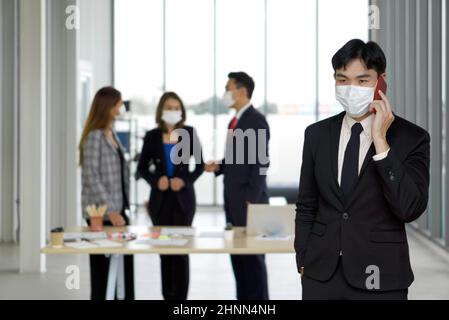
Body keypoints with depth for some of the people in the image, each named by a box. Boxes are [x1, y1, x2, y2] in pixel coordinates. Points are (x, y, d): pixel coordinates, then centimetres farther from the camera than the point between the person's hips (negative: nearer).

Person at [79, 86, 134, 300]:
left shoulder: (112, 134, 13)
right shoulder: (94, 136, -12)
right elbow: (91, 177, -18)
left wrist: (120, 208, 14)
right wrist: (110, 211, -21)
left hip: (117, 210, 8)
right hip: (101, 214, -8)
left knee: (124, 265, 7)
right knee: (103, 268, 0)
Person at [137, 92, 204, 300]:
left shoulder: (189, 133, 1)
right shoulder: (152, 136, 3)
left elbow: (200, 165, 4)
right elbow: (142, 167, 8)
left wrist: (185, 180, -12)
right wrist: (156, 180, -10)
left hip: (183, 197, -1)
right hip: (160, 199, 2)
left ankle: (180, 297, -1)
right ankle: (168, 295, 15)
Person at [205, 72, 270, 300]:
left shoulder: (256, 120, -13)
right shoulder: (236, 120, 16)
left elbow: (260, 162, -18)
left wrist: (252, 199, -20)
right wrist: (219, 166, 4)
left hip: (248, 199, -9)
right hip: (233, 199, 9)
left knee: (253, 256, -3)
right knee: (237, 253, 11)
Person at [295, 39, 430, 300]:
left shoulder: (411, 138, -5)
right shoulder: (317, 134, 5)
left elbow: (410, 209, -17)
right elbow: (306, 206, 11)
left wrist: (380, 141, -19)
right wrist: (303, 263, 6)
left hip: (378, 278, -2)